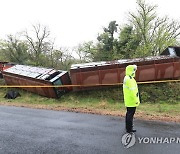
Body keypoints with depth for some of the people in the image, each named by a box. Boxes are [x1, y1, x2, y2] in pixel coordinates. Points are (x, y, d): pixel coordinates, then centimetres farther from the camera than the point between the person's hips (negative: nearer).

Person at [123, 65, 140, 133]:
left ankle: (128, 127, 28)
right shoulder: (130, 79, -19)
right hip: (132, 101, -10)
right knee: (130, 114, -2)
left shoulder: (126, 78, 14)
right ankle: (129, 129, 6)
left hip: (128, 101, 10)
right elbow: (132, 91, -23)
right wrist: (136, 100, -18)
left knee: (129, 114, 17)